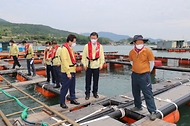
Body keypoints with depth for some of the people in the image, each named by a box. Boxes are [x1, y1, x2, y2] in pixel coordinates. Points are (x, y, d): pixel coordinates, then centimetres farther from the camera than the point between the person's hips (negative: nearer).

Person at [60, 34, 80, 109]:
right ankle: (62, 103, 13)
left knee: (72, 87, 17)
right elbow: (65, 62, -21)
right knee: (65, 88, 1)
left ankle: (72, 99, 31)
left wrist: (73, 70, 14)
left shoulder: (70, 48, 14)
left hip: (72, 71, 9)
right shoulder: (64, 49, -16)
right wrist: (68, 73, -22)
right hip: (67, 73, -9)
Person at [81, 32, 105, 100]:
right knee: (88, 81, 4)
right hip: (88, 66, -1)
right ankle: (87, 93, 17)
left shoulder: (100, 46, 4)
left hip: (96, 66, 1)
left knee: (96, 80, 10)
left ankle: (95, 93, 26)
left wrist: (101, 64, 2)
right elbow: (84, 56, 1)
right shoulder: (86, 46, 0)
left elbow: (102, 56, 7)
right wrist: (84, 64, -3)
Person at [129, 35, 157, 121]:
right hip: (134, 75, 5)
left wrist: (147, 71, 8)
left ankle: (153, 112, 7)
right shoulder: (131, 52, 0)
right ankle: (138, 106, 36)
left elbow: (151, 63, -1)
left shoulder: (148, 51, -11)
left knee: (148, 94, -3)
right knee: (135, 92, 17)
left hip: (144, 76, -5)